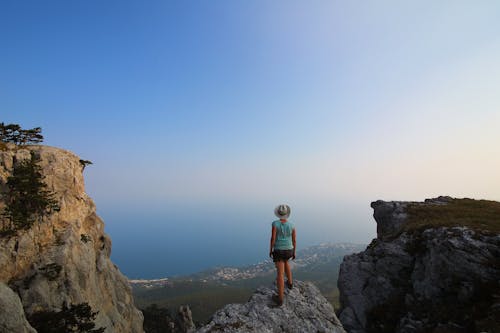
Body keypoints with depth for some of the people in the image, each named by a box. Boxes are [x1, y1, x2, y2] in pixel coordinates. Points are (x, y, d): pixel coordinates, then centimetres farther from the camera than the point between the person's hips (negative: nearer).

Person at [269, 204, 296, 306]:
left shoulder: (275, 223, -15)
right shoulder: (291, 225, -5)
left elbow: (273, 238, -15)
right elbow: (294, 241, 1)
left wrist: (270, 250, -2)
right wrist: (294, 252, 15)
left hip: (278, 251, -3)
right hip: (289, 250, 3)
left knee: (280, 274, 2)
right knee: (285, 262, 34)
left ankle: (280, 298, 7)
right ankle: (290, 283, 44)